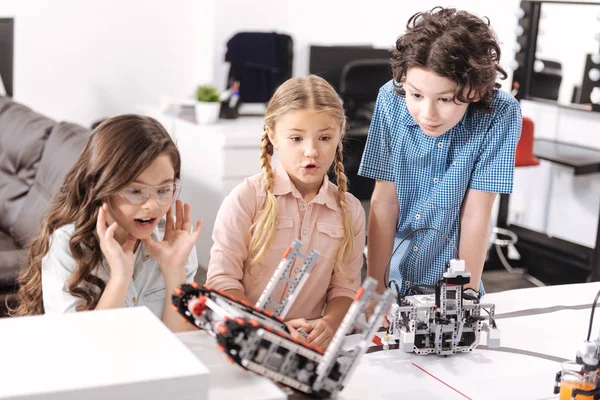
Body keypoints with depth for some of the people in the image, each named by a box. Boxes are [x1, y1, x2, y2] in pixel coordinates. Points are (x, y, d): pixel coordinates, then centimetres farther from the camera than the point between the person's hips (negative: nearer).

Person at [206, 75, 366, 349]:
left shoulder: (349, 210, 6)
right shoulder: (247, 198, -4)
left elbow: (344, 288, 8)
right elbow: (222, 281, -7)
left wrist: (329, 323, -13)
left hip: (310, 345, 4)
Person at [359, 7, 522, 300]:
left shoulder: (500, 114, -19)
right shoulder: (391, 100, -15)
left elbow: (476, 215, -15)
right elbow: (384, 201, -11)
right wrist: (377, 288, -12)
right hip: (395, 279, 0)